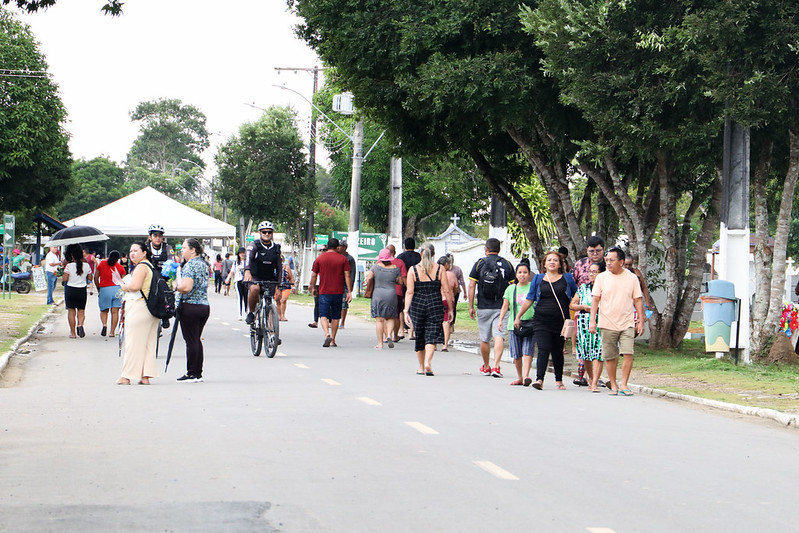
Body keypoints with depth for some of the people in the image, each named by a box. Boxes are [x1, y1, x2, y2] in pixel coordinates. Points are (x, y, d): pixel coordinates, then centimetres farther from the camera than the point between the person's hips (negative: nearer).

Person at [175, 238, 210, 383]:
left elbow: (186, 287, -24)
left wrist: (176, 286, -5)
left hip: (190, 306, -8)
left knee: (191, 341, -3)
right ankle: (198, 373, 15)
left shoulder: (189, 265, -14)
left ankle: (191, 374, 0)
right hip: (205, 305, 8)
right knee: (197, 340, 13)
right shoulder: (203, 264, 14)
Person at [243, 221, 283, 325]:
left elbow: (279, 268, 9)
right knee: (255, 289, -35)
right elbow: (247, 257, -24)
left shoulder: (276, 248, 8)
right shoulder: (255, 245, -4)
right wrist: (247, 271, -46)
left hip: (270, 280, 4)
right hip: (254, 277, -4)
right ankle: (250, 313, -14)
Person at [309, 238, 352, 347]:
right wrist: (349, 292, 1)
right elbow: (347, 276, -2)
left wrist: (313, 288, 17)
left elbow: (313, 275, 3)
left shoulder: (320, 258, 1)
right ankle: (333, 340, 12)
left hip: (324, 292, -1)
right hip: (338, 292, 1)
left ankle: (327, 334, -25)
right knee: (335, 316, 10)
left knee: (323, 315, 0)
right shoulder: (343, 259, 1)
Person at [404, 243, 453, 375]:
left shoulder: (413, 269, -1)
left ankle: (421, 367, 23)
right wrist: (450, 309, 8)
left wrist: (406, 311, -4)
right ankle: (428, 362, -23)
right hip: (435, 305, -1)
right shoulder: (440, 269, 0)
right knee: (432, 335, -1)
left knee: (419, 336, 13)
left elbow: (409, 292, -5)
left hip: (417, 305, 1)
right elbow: (446, 291, 0)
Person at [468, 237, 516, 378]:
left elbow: (471, 286, -2)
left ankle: (486, 367, 25)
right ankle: (496, 366, -21)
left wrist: (471, 306, 3)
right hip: (501, 307, 0)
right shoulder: (507, 264, 4)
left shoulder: (480, 263, 1)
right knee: (499, 336, -6)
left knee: (484, 339, 11)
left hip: (483, 307, 0)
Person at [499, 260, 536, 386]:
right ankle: (519, 377, 18)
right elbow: (505, 306, 10)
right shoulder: (510, 289, 12)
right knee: (516, 353, 4)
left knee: (527, 350, -17)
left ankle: (526, 375, -25)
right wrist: (500, 320, -3)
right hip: (514, 325, 3)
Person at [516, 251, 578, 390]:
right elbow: (529, 300, 12)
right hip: (541, 321, 0)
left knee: (558, 352, 7)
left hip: (560, 321, 0)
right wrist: (518, 316, 11)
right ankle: (539, 379, -18)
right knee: (543, 349, -13)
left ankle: (559, 380, 20)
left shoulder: (567, 278, 9)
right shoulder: (538, 279, 10)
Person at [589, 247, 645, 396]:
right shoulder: (602, 277, 4)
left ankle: (624, 385, -5)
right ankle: (613, 386, 16)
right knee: (610, 357, 3)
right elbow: (595, 299, 5)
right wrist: (592, 320, -2)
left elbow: (638, 300, 9)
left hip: (627, 323, 0)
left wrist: (640, 322, 5)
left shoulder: (632, 278, 5)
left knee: (628, 354, -13)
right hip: (607, 324, 0)